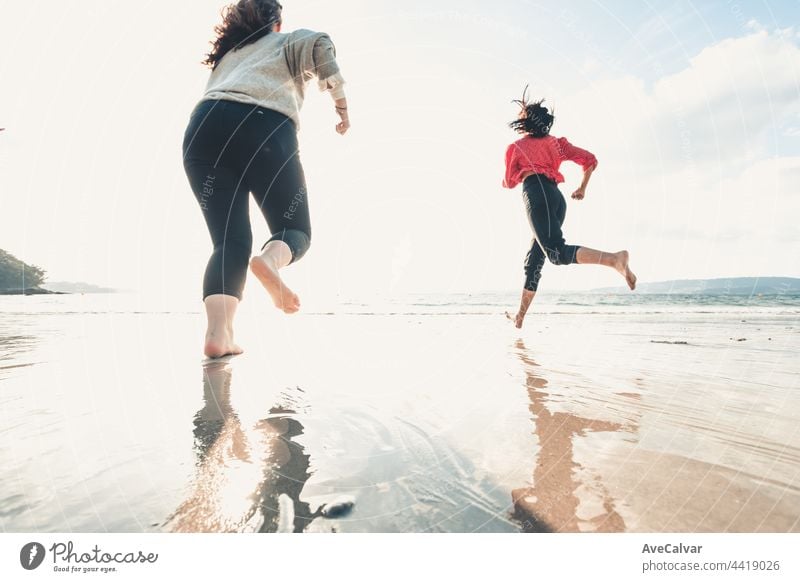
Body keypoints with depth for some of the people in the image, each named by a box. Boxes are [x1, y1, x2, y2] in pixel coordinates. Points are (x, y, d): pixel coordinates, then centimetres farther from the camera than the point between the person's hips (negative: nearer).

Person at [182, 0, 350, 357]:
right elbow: (320, 46, 6)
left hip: (203, 128, 4)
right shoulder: (289, 42, 28)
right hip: (264, 128, -4)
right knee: (294, 229, 6)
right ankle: (270, 260, -30)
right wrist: (341, 105, 9)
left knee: (229, 240, -2)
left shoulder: (226, 55, 41)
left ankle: (217, 332, -23)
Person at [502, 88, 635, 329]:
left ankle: (615, 259, -47)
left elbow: (509, 182, 25)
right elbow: (590, 160, 19)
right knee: (534, 259, 10)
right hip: (557, 198, 6)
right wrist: (583, 188, 32)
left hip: (536, 194, -6)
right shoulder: (557, 142, 26)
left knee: (557, 252, -24)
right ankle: (520, 316, 16)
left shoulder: (515, 147, 18)